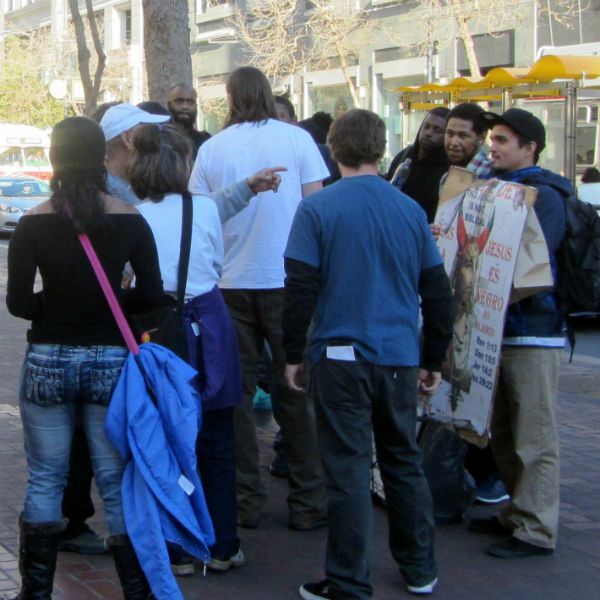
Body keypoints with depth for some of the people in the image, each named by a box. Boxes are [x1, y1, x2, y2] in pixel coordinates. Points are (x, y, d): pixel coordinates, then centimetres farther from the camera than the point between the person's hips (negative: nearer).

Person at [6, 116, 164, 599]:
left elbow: (18, 302, -9)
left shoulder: (34, 223, -8)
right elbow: (151, 295, -5)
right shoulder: (129, 219, -5)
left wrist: (52, 306, 10)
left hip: (48, 362, -1)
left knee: (45, 479, 12)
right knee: (117, 482, 9)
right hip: (110, 360, 1)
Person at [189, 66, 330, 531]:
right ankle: (307, 504, 9)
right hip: (286, 281, -1)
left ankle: (245, 501, 12)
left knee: (237, 392, 9)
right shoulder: (296, 139, -3)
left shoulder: (212, 148, 0)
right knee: (295, 391, 6)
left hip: (231, 284, 1)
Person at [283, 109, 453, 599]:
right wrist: (434, 361, 17)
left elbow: (300, 287, -9)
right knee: (404, 462, 16)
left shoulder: (317, 209, -7)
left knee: (349, 469, 1)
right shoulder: (411, 210, 4)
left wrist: (294, 354, 2)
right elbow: (437, 291, 8)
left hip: (341, 356, -3)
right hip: (400, 357, 4)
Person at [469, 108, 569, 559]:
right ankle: (518, 514, 26)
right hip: (500, 327, 9)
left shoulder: (544, 196, -12)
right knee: (504, 434, 15)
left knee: (535, 437, -5)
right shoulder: (500, 188, 17)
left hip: (533, 334, -9)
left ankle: (537, 530, 0)